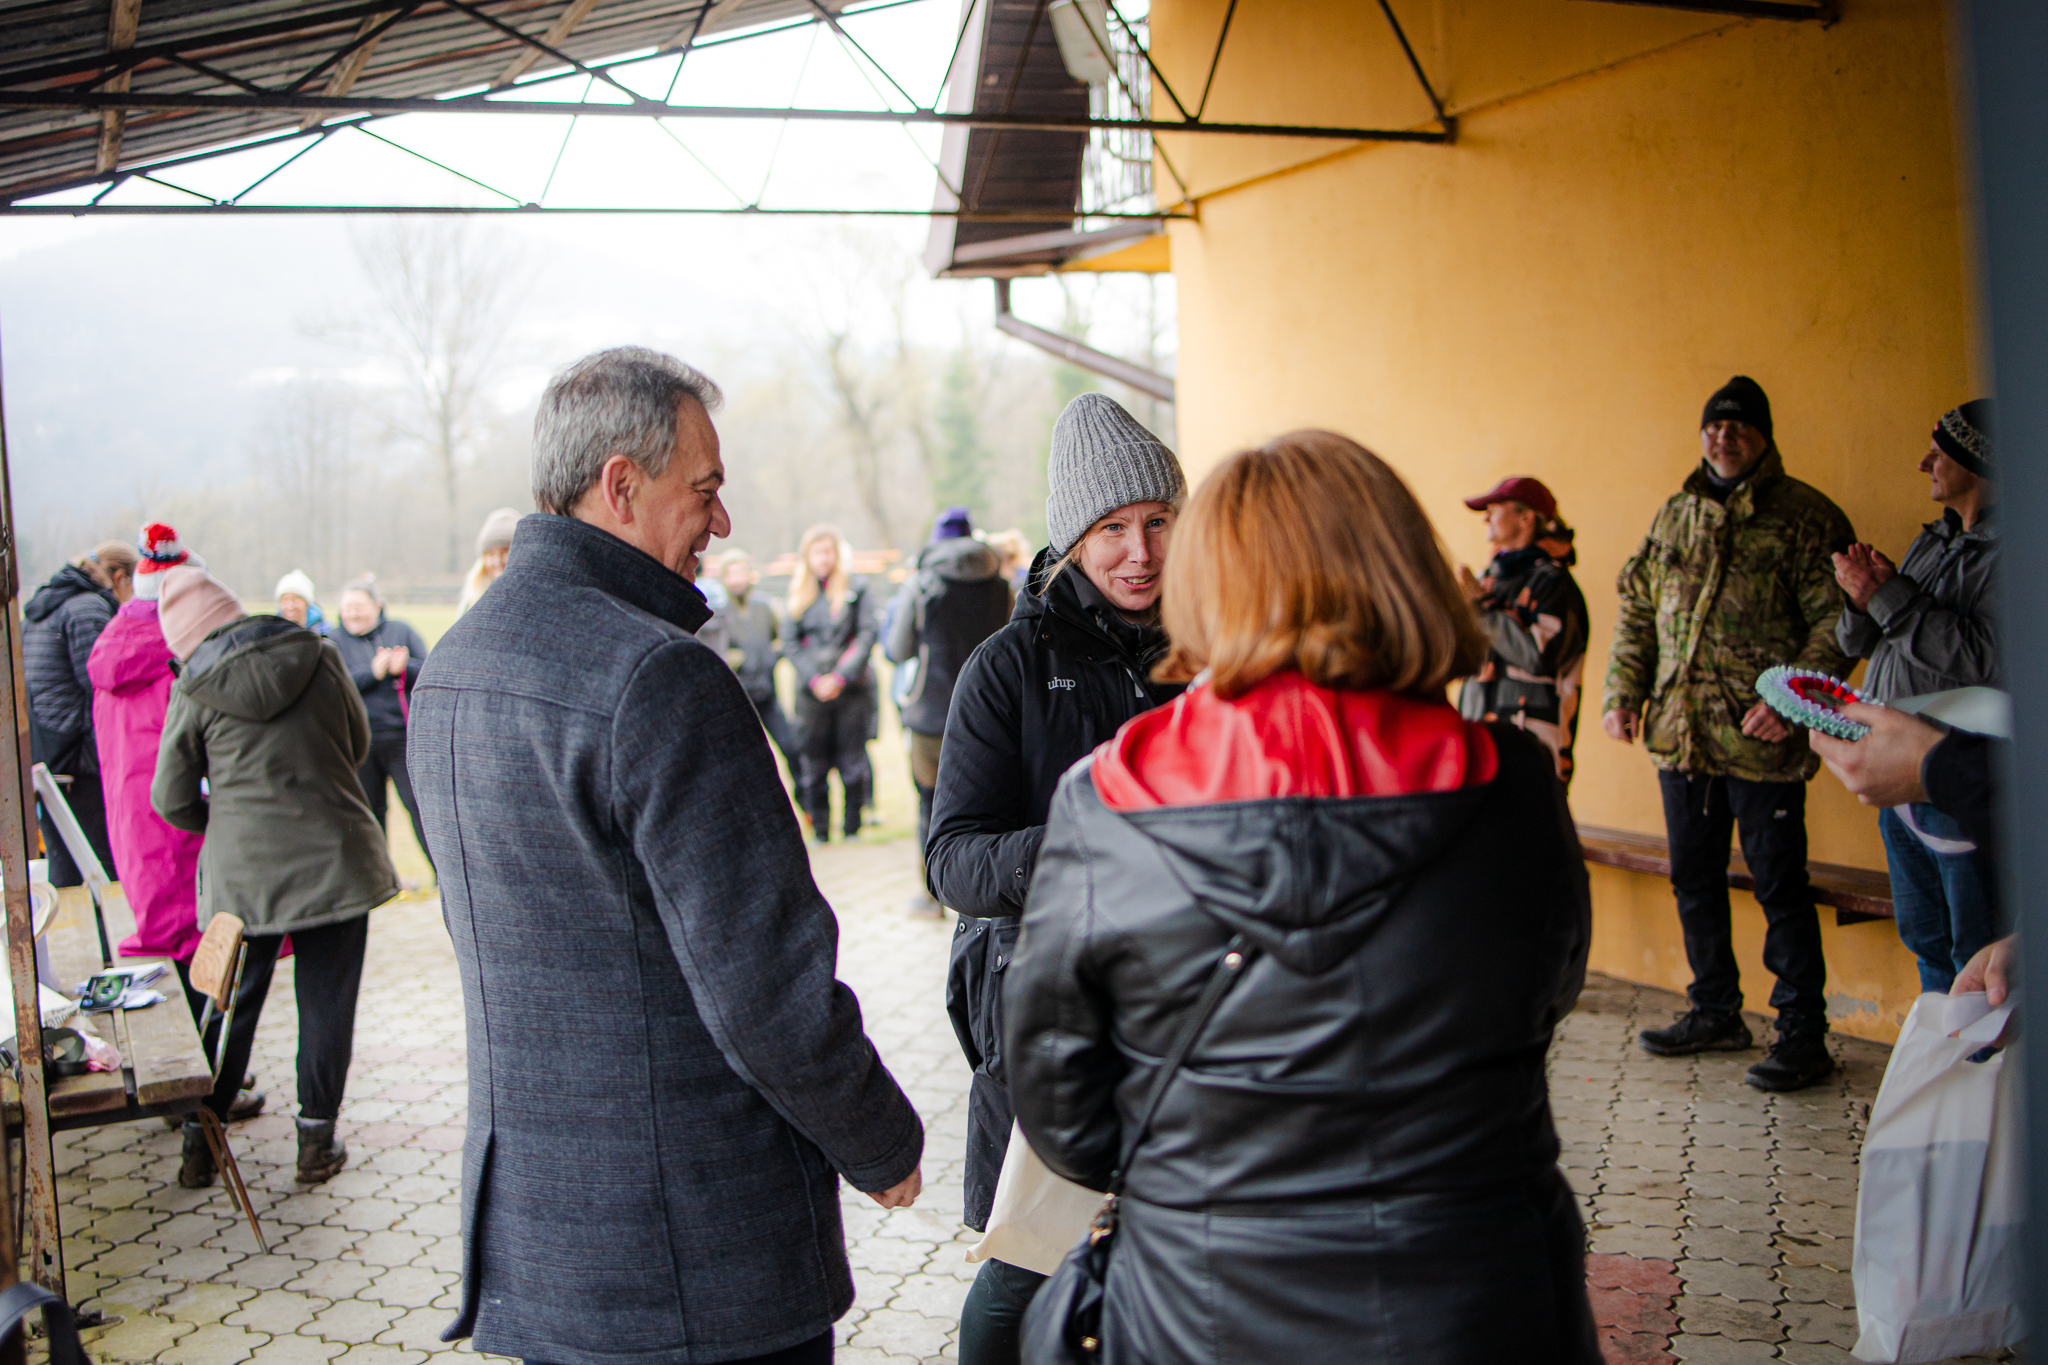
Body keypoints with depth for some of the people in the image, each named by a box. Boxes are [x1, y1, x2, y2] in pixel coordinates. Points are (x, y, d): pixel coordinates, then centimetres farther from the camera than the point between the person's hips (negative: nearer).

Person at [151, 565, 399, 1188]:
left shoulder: (193, 691, -5)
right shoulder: (319, 656, -2)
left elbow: (172, 799, 1)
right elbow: (359, 743, 11)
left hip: (240, 873, 0)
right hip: (334, 859, 0)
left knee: (230, 1004, 14)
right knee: (326, 1004, 9)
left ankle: (200, 1141, 21)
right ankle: (317, 1140, 17)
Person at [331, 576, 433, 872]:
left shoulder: (401, 632, 7)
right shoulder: (333, 642, 5)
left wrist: (403, 668, -18)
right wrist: (373, 673, -18)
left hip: (403, 736, -1)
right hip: (359, 744, 1)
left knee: (420, 804, -4)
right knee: (367, 812, 10)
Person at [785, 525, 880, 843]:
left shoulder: (857, 588, 2)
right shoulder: (799, 593, 9)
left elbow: (869, 634, -3)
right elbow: (789, 643, 6)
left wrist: (840, 676, -10)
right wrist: (814, 678, -7)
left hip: (852, 688, -2)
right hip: (811, 691, 2)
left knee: (853, 763, -1)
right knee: (812, 764, 2)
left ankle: (852, 828, 9)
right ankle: (819, 831, 10)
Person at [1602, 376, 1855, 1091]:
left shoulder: (1806, 516, -4)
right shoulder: (1674, 517, 14)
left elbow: (1836, 622, -9)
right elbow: (1636, 608, 18)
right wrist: (1623, 692, 8)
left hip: (1763, 740, -6)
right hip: (1680, 734, 6)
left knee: (1779, 886, 0)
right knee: (1695, 879, 15)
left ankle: (1802, 1034, 11)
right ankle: (1715, 1012, 30)